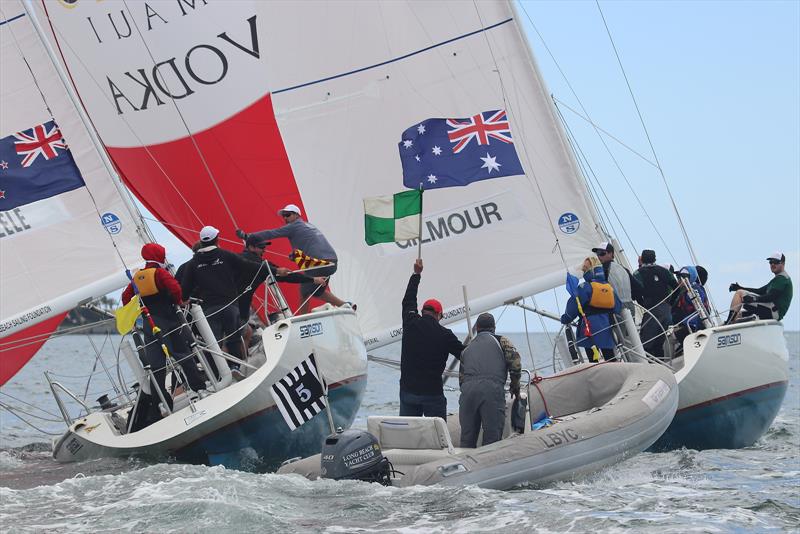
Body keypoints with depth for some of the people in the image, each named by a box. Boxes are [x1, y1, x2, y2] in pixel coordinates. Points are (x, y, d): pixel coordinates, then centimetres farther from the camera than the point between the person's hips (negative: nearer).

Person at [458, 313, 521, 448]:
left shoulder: (467, 348, 29)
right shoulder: (500, 341, 16)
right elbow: (514, 360, 2)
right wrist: (515, 385, 14)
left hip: (467, 390, 4)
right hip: (492, 390, -4)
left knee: (467, 439, 10)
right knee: (492, 437, -2)